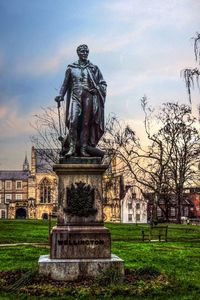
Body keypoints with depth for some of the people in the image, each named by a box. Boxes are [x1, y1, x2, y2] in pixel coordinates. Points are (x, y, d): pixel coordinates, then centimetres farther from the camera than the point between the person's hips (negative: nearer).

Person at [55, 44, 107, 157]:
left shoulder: (93, 68, 10)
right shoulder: (71, 68, 10)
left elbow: (103, 84, 12)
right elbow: (65, 84, 14)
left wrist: (96, 89, -6)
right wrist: (61, 95, 2)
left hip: (88, 97, 0)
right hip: (75, 96, 0)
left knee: (86, 123, -1)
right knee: (73, 121, -17)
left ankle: (83, 149, 2)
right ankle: (72, 148, -13)